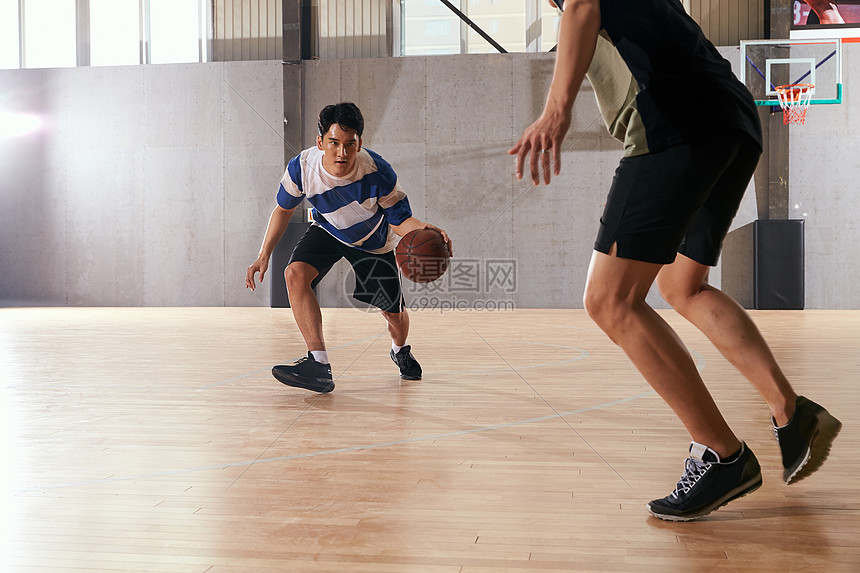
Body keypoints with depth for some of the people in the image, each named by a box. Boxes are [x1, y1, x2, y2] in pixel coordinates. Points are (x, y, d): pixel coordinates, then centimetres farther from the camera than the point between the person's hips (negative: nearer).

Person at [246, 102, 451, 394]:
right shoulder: (302, 167, -28)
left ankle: (400, 351, 46)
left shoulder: (378, 172, -35)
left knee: (394, 312, 7)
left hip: (373, 241, -1)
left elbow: (399, 219, -22)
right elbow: (284, 208, -8)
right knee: (295, 272, -29)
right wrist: (264, 254, -14)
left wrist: (423, 228, -45)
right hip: (328, 230, 1)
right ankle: (319, 364, -28)